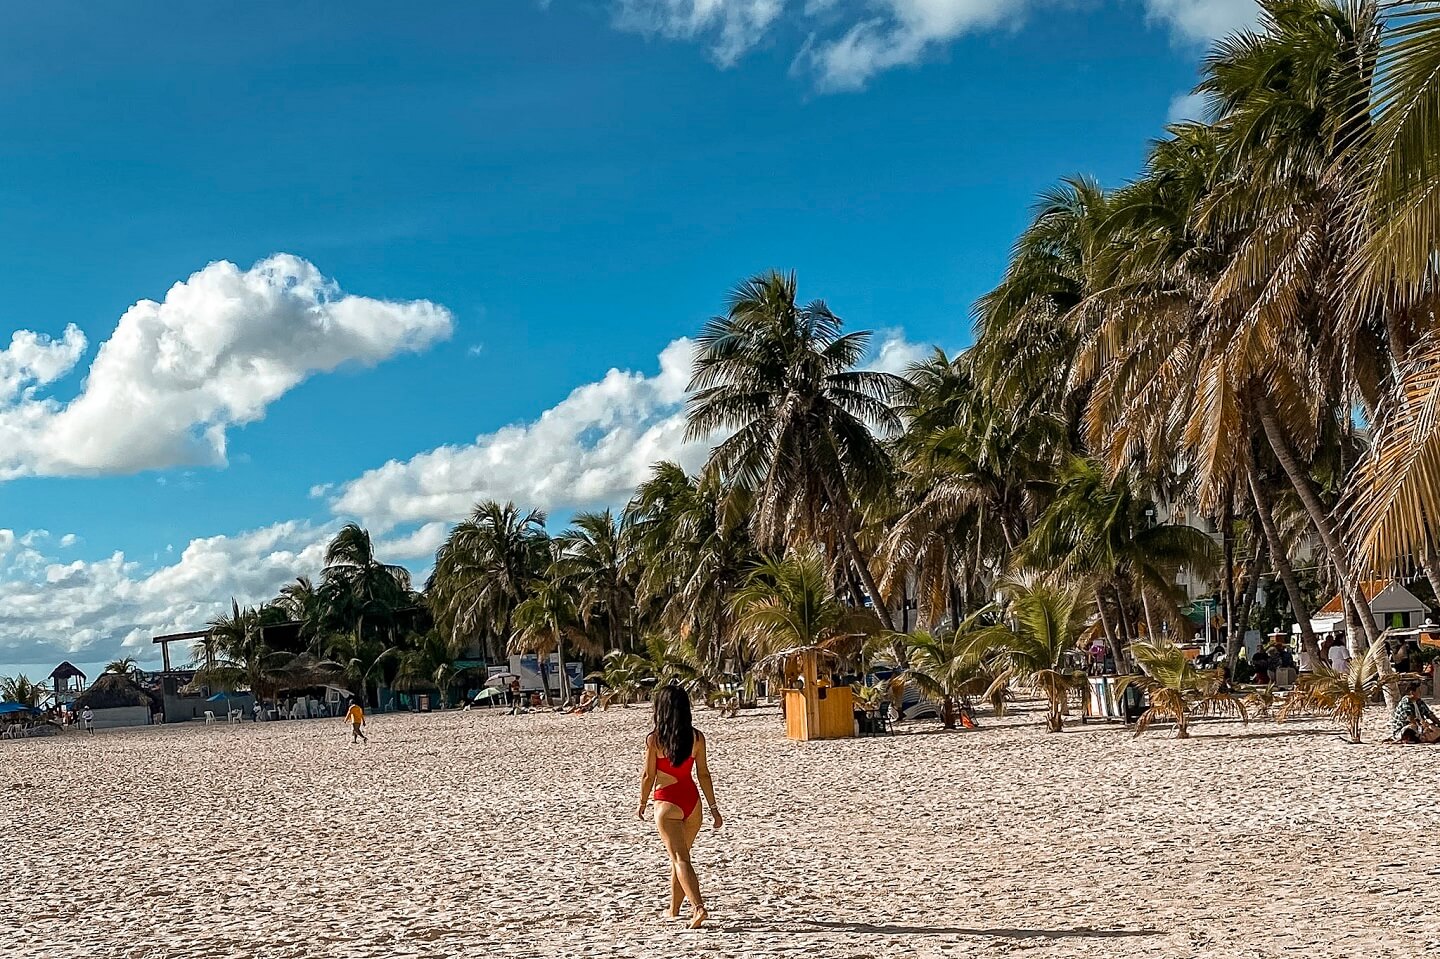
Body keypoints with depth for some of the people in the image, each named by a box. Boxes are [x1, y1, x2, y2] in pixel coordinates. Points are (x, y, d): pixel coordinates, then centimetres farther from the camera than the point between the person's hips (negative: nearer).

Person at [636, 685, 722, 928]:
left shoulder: (654, 739, -10)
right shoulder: (696, 737, -1)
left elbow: (648, 775, -6)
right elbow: (703, 774, 1)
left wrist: (642, 804, 8)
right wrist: (713, 807, 7)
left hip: (667, 802, -4)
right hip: (692, 800, 4)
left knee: (680, 859, -5)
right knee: (680, 856, 20)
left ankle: (698, 908, -22)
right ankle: (674, 909, 31)